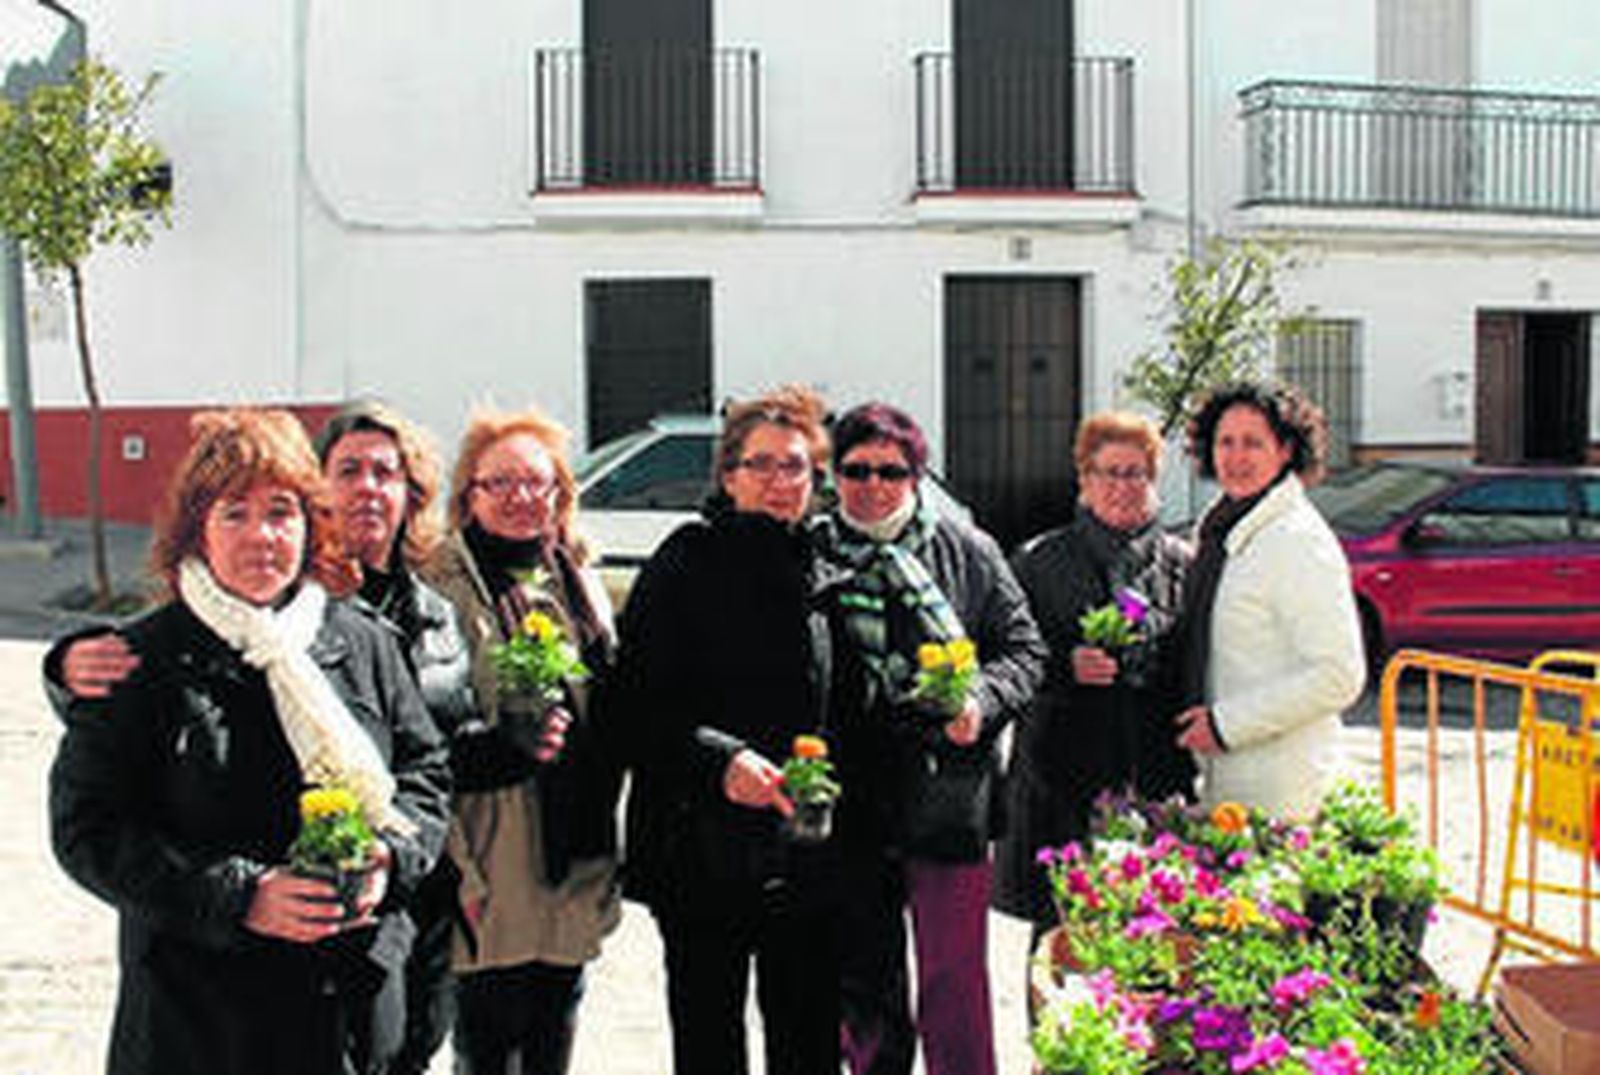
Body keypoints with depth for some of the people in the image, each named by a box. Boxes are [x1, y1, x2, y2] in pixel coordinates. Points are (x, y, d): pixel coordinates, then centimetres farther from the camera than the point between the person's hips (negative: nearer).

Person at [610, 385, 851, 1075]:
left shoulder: (824, 571, 12)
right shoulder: (689, 561, -4)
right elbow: (636, 707, -10)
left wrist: (829, 788, 4)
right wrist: (718, 758, -24)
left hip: (810, 857, 5)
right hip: (706, 855, -4)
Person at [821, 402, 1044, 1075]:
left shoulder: (967, 551, 4)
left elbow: (1025, 649, 7)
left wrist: (982, 699, -12)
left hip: (947, 798, -2)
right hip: (847, 797, 2)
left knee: (954, 981, 3)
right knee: (862, 980, 14)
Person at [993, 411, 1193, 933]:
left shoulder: (1182, 563, 12)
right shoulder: (1040, 561, 7)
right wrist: (1066, 664, -12)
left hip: (1159, 779, 1)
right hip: (1066, 778, -1)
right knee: (1061, 925, -2)